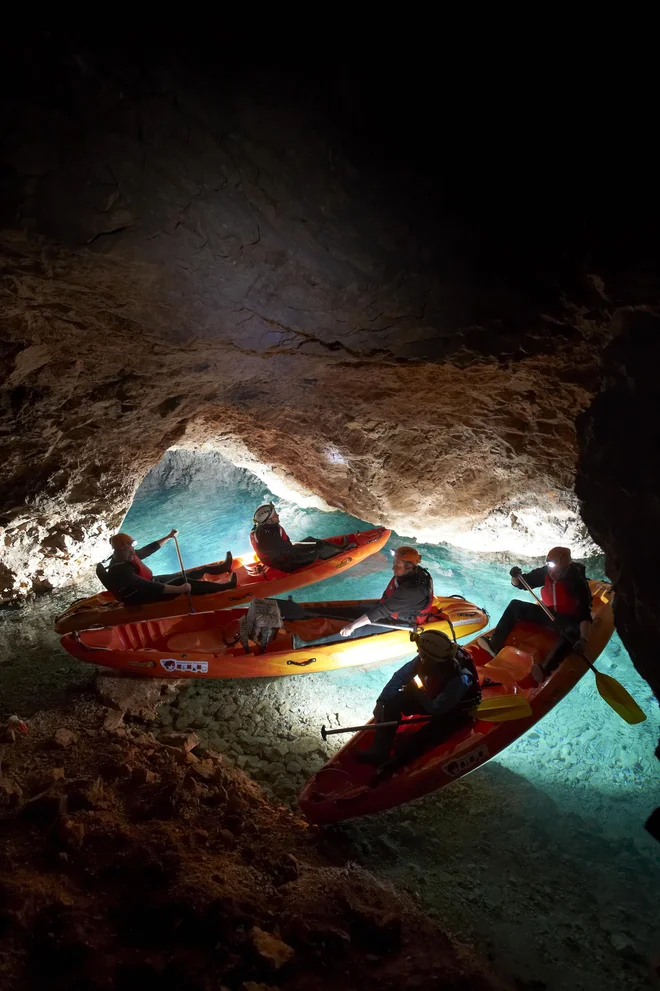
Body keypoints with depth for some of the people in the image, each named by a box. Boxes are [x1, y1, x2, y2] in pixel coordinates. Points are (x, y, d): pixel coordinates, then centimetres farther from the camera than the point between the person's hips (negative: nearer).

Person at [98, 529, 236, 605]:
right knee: (183, 581, -20)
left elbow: (148, 549, 12)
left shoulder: (127, 557, -5)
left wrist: (168, 537, 18)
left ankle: (220, 568, 27)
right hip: (143, 598, -10)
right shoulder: (121, 572, -34)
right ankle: (225, 586, -18)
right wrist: (179, 589, -37)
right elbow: (150, 588, -37)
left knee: (187, 575, 12)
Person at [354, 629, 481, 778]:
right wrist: (381, 701, -20)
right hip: (435, 698, 6)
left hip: (455, 711, -6)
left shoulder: (459, 678, -38)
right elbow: (400, 676, -14)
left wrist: (415, 691, -18)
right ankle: (380, 751, -17)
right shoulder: (425, 659, -23)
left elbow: (435, 709, -30)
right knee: (393, 701, -16)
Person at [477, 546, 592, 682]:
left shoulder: (578, 581, -22)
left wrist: (583, 640, -42)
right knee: (515, 606, -8)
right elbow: (521, 583, 3)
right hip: (547, 613, 6)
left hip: (568, 621, -6)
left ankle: (545, 669, -61)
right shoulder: (545, 572, -8)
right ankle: (495, 645, -22)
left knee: (573, 632, -40)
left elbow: (585, 614, -29)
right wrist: (515, 577, -22)